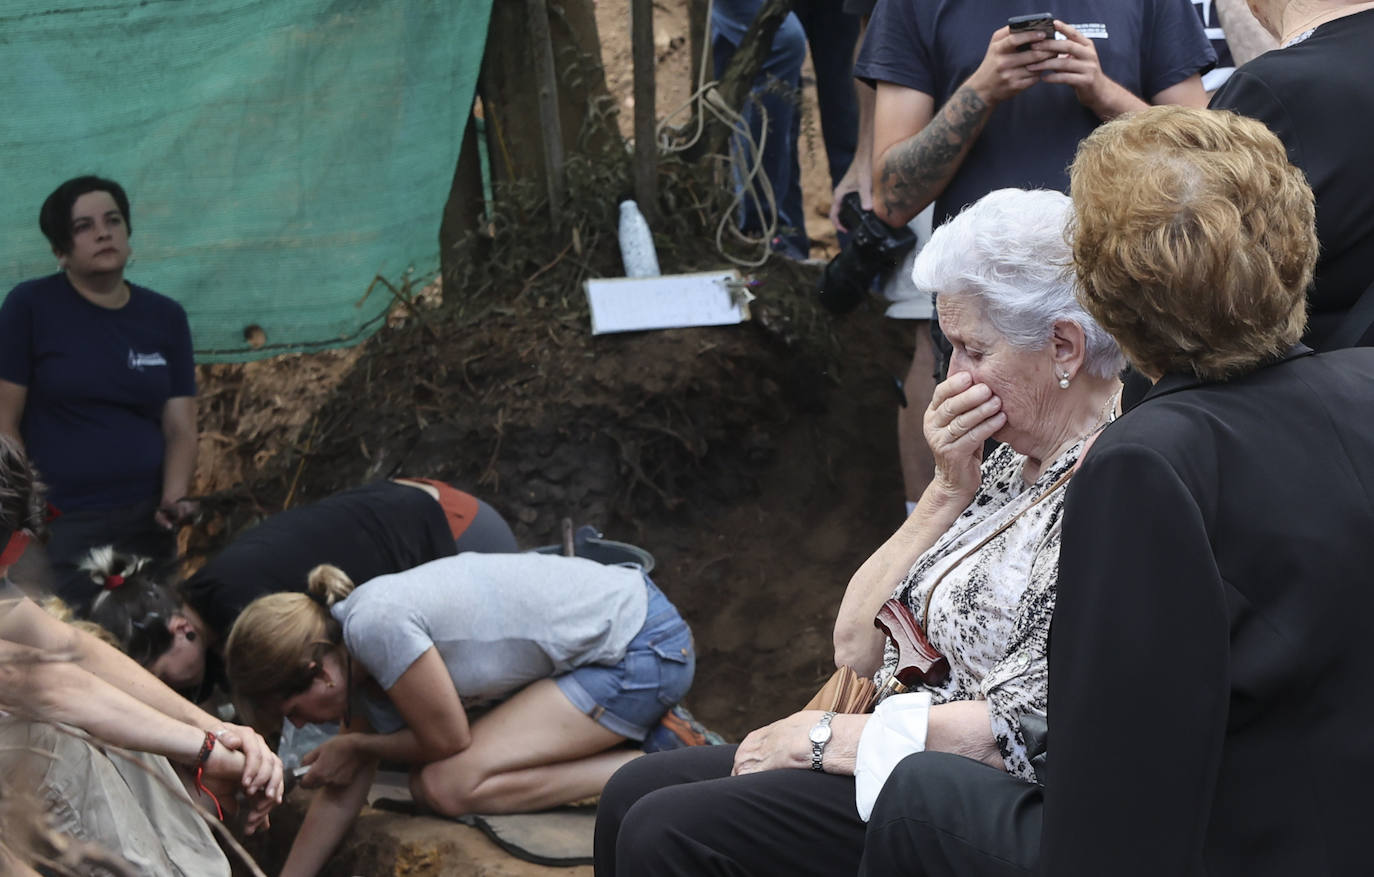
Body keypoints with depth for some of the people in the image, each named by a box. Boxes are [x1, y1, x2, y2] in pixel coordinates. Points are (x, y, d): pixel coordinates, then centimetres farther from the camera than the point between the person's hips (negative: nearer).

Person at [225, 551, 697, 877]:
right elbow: (345, 788, 13)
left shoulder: (376, 624, -23)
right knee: (427, 780, 6)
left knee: (450, 785, -16)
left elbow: (447, 739, -14)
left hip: (644, 646, -10)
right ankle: (639, 719, 10)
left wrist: (356, 747, 2)